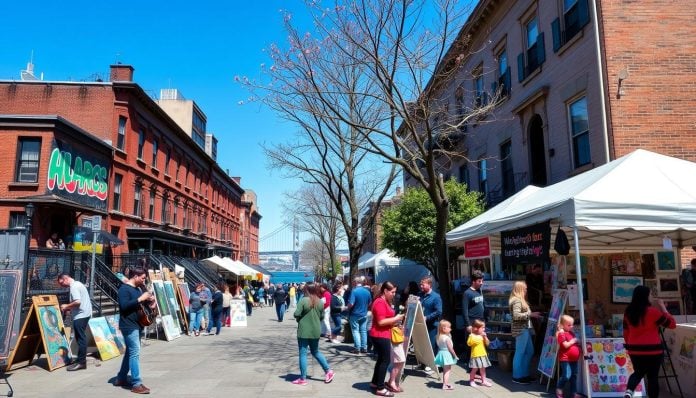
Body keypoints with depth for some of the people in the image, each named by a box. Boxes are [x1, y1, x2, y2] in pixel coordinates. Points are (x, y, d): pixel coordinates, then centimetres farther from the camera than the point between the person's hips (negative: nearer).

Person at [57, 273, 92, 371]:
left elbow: (77, 302, -24)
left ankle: (81, 362, -3)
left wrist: (66, 306, -10)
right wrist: (69, 308, 16)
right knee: (81, 337, 16)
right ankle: (81, 359, 23)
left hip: (81, 315, -10)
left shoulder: (74, 287, -14)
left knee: (80, 338, -7)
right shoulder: (77, 284, 18)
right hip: (84, 313, 10)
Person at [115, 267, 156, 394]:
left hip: (137, 324, 10)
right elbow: (124, 306, -26)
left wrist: (149, 301, 4)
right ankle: (137, 384, -12)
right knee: (135, 352, -12)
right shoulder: (124, 288, -14)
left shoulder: (137, 288, 15)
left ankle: (121, 378, 29)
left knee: (130, 351, 17)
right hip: (129, 325, -10)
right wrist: (140, 299, -25)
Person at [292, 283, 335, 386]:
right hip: (316, 331, 5)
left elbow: (296, 314, -17)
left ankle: (303, 378, 8)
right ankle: (328, 371, 19)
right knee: (316, 352, 22)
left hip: (304, 331, -5)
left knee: (303, 354, 4)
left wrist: (299, 318, 3)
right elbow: (322, 316, 8)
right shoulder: (320, 302, 3)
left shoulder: (303, 300, -14)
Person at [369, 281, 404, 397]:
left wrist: (395, 322, 9)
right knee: (385, 360, -4)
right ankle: (380, 388, 3)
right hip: (380, 335, -10)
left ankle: (375, 382, 29)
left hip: (382, 335, 10)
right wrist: (395, 318, -17)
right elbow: (381, 322, -24)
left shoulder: (385, 301, 14)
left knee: (381, 359, 18)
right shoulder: (380, 302, -19)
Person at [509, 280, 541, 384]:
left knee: (529, 351, 15)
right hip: (520, 330, -11)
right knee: (520, 352, -4)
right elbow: (516, 316, -25)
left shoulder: (520, 300, 18)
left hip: (525, 329, 11)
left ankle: (524, 374, 24)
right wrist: (530, 314, -22)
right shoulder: (517, 300, -15)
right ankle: (517, 377, 4)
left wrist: (532, 314, 11)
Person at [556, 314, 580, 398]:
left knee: (574, 376, 12)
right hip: (565, 359, -9)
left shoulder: (572, 333, 14)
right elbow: (565, 345, -21)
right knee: (566, 376, -13)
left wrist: (578, 343, 9)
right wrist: (573, 341, -15)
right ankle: (559, 390, 6)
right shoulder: (562, 334, -13)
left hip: (574, 358, 9)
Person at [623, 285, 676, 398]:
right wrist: (663, 307, 2)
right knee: (652, 376, 8)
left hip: (634, 349, 5)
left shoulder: (628, 312, 3)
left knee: (638, 372, 19)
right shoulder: (653, 311, -14)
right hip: (653, 350, -5)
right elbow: (672, 324, -3)